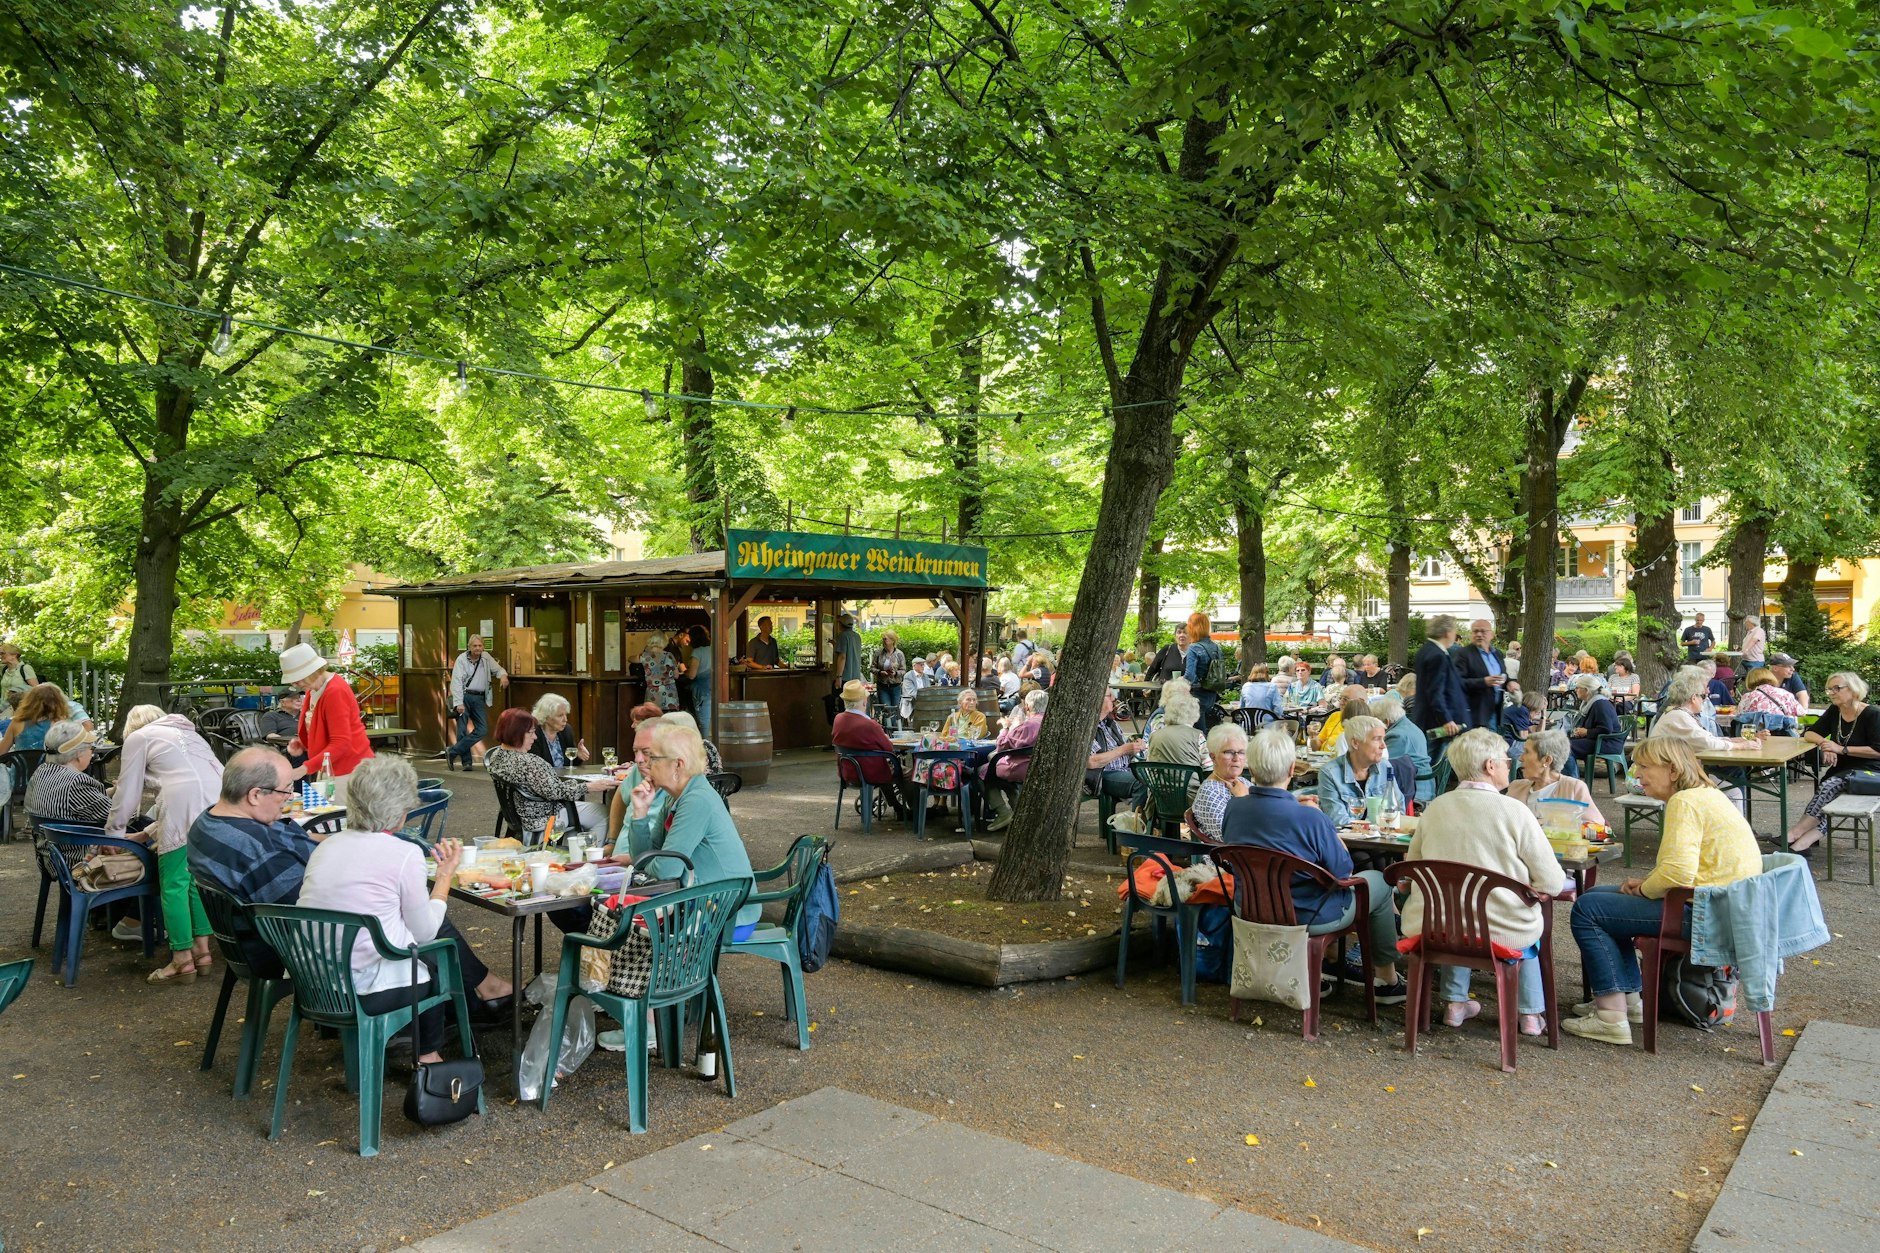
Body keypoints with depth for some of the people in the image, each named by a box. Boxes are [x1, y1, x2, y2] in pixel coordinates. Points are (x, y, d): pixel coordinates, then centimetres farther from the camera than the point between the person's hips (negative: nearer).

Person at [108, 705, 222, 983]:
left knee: (174, 883, 4)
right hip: (221, 800, 6)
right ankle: (202, 949, 18)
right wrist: (147, 833, 43)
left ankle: (182, 958, 5)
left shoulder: (138, 738, 18)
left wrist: (113, 832, 31)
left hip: (188, 809, -6)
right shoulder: (186, 732, 37)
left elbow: (127, 793, 17)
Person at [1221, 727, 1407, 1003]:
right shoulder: (1310, 818, -30)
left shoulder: (1232, 809, -12)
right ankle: (1388, 981, 32)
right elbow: (1343, 873, -17)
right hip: (1305, 917, -6)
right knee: (1380, 881, 19)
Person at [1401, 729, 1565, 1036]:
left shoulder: (1435, 809, -2)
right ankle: (1530, 1015, 34)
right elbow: (1551, 883, -11)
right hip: (1504, 932, -2)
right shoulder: (1514, 810, -14)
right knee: (1528, 922, 32)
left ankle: (1454, 1002, 37)